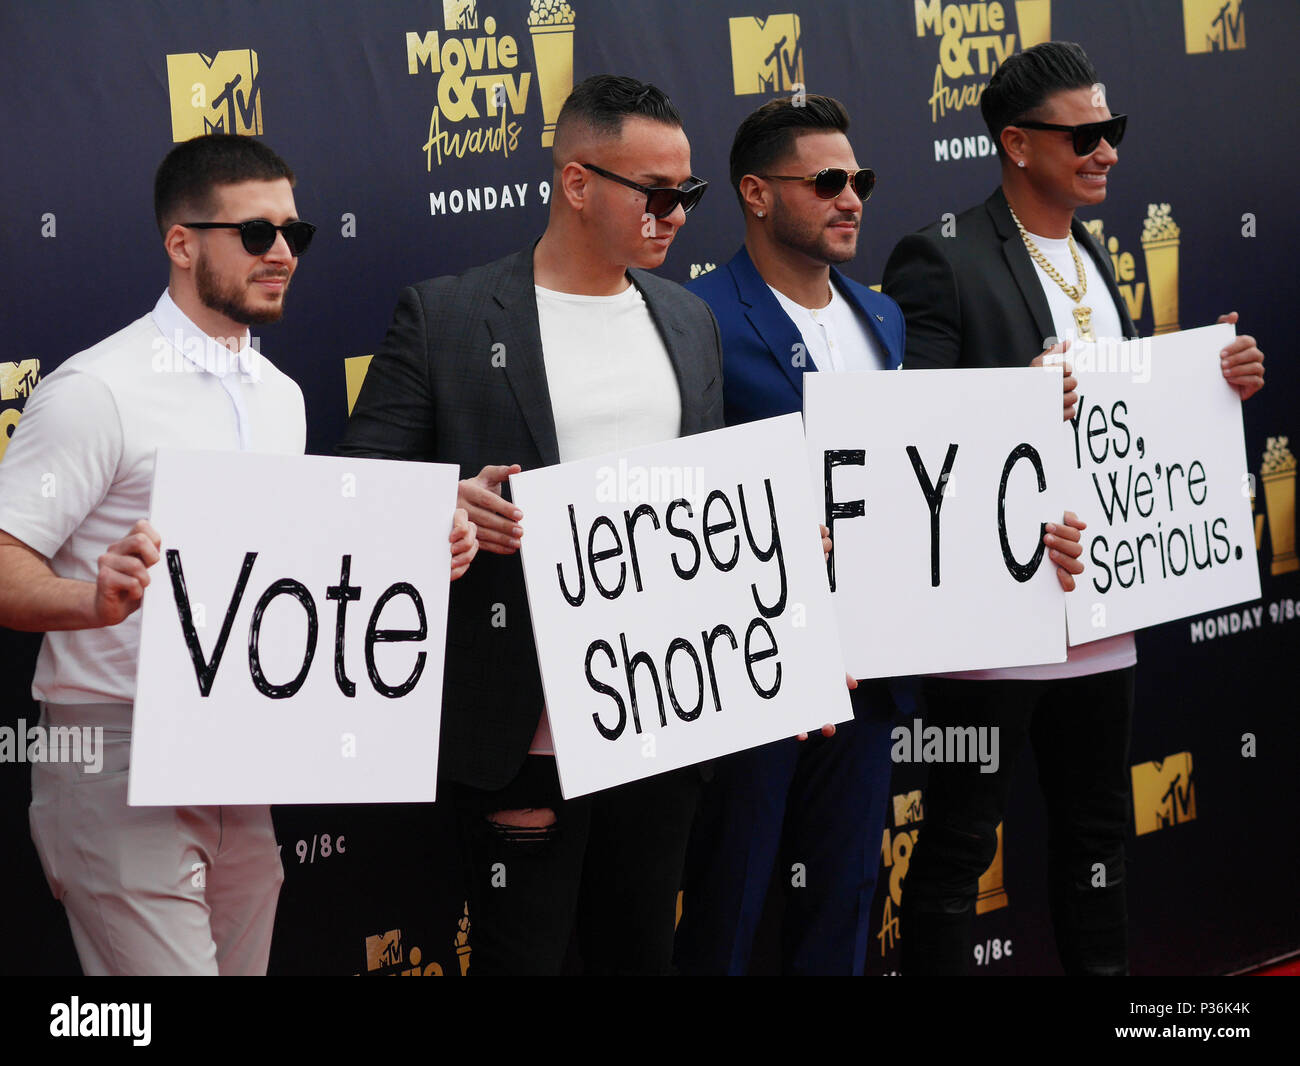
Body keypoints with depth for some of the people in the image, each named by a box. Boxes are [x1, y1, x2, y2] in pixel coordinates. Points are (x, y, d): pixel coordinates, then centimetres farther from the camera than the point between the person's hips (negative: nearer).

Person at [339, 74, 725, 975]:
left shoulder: (688, 320, 14)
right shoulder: (444, 317, -4)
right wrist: (449, 505, -24)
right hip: (526, 731, -5)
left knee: (641, 950, 14)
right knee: (523, 953, 3)